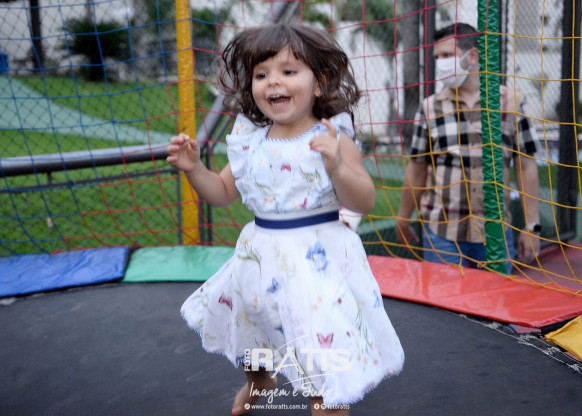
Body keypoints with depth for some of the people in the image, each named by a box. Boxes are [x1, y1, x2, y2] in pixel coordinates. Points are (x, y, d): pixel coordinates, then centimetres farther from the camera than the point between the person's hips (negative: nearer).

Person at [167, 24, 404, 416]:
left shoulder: (332, 138, -14)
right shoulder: (250, 142, 1)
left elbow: (364, 203, -16)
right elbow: (223, 192, 11)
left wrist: (336, 165, -33)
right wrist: (194, 168, -6)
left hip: (317, 260, -6)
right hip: (262, 257, 6)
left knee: (323, 374, -5)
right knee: (250, 324, 30)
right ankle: (260, 380, 61)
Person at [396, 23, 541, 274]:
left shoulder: (511, 103, 3)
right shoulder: (430, 108, 4)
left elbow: (525, 166, 4)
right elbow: (416, 170, 7)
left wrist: (532, 226, 1)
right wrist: (403, 222, 10)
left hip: (496, 232, 1)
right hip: (442, 234, 0)